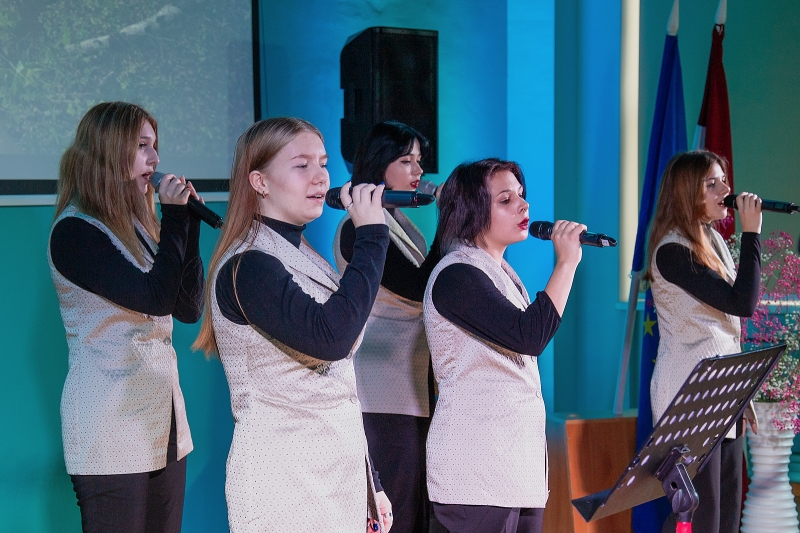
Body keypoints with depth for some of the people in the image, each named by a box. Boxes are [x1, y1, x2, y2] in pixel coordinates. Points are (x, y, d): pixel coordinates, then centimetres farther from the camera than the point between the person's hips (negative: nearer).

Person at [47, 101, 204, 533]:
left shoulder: (137, 226, 13)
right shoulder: (74, 231, -11)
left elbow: (189, 308, 8)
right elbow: (157, 297, -21)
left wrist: (188, 223, 1)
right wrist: (176, 218, -10)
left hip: (163, 423, 8)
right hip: (111, 432, -8)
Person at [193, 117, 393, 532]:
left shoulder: (304, 260, 13)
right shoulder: (247, 267, -13)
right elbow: (330, 338, -28)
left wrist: (370, 483, 17)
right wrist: (371, 234, -21)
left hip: (338, 473, 8)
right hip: (283, 479, -8)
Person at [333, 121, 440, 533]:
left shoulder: (400, 223, 15)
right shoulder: (358, 228, -12)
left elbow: (430, 285, 15)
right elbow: (419, 287, -20)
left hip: (415, 387, 9)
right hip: (387, 395, -9)